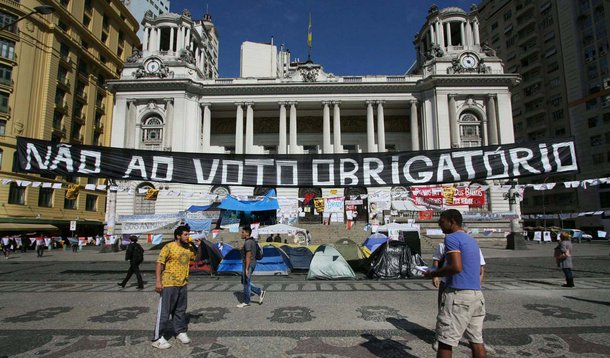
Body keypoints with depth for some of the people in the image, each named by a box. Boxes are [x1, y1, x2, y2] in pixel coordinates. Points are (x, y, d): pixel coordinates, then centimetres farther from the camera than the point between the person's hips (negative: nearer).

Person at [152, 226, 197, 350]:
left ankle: (180, 332, 30)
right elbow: (159, 264, -14)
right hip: (168, 284, -6)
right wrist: (158, 281, -20)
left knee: (180, 310, 16)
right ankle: (158, 338, 9)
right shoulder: (168, 247, -13)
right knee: (164, 311, -1)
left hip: (182, 284, 6)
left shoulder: (188, 248, 7)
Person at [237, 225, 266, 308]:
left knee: (246, 283, 3)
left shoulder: (247, 242, -19)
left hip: (248, 265, -10)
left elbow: (248, 256, -23)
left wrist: (246, 269, -22)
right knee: (244, 282, 18)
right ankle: (260, 292, 15)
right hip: (252, 264, 10)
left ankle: (246, 302, 15)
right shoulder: (252, 241, 11)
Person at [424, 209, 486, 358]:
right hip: (476, 295, 9)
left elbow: (456, 267, -22)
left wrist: (434, 274, -8)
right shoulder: (471, 240, 18)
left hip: (458, 295, -9)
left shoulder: (452, 238, -9)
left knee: (445, 341, 0)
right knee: (476, 341, 12)